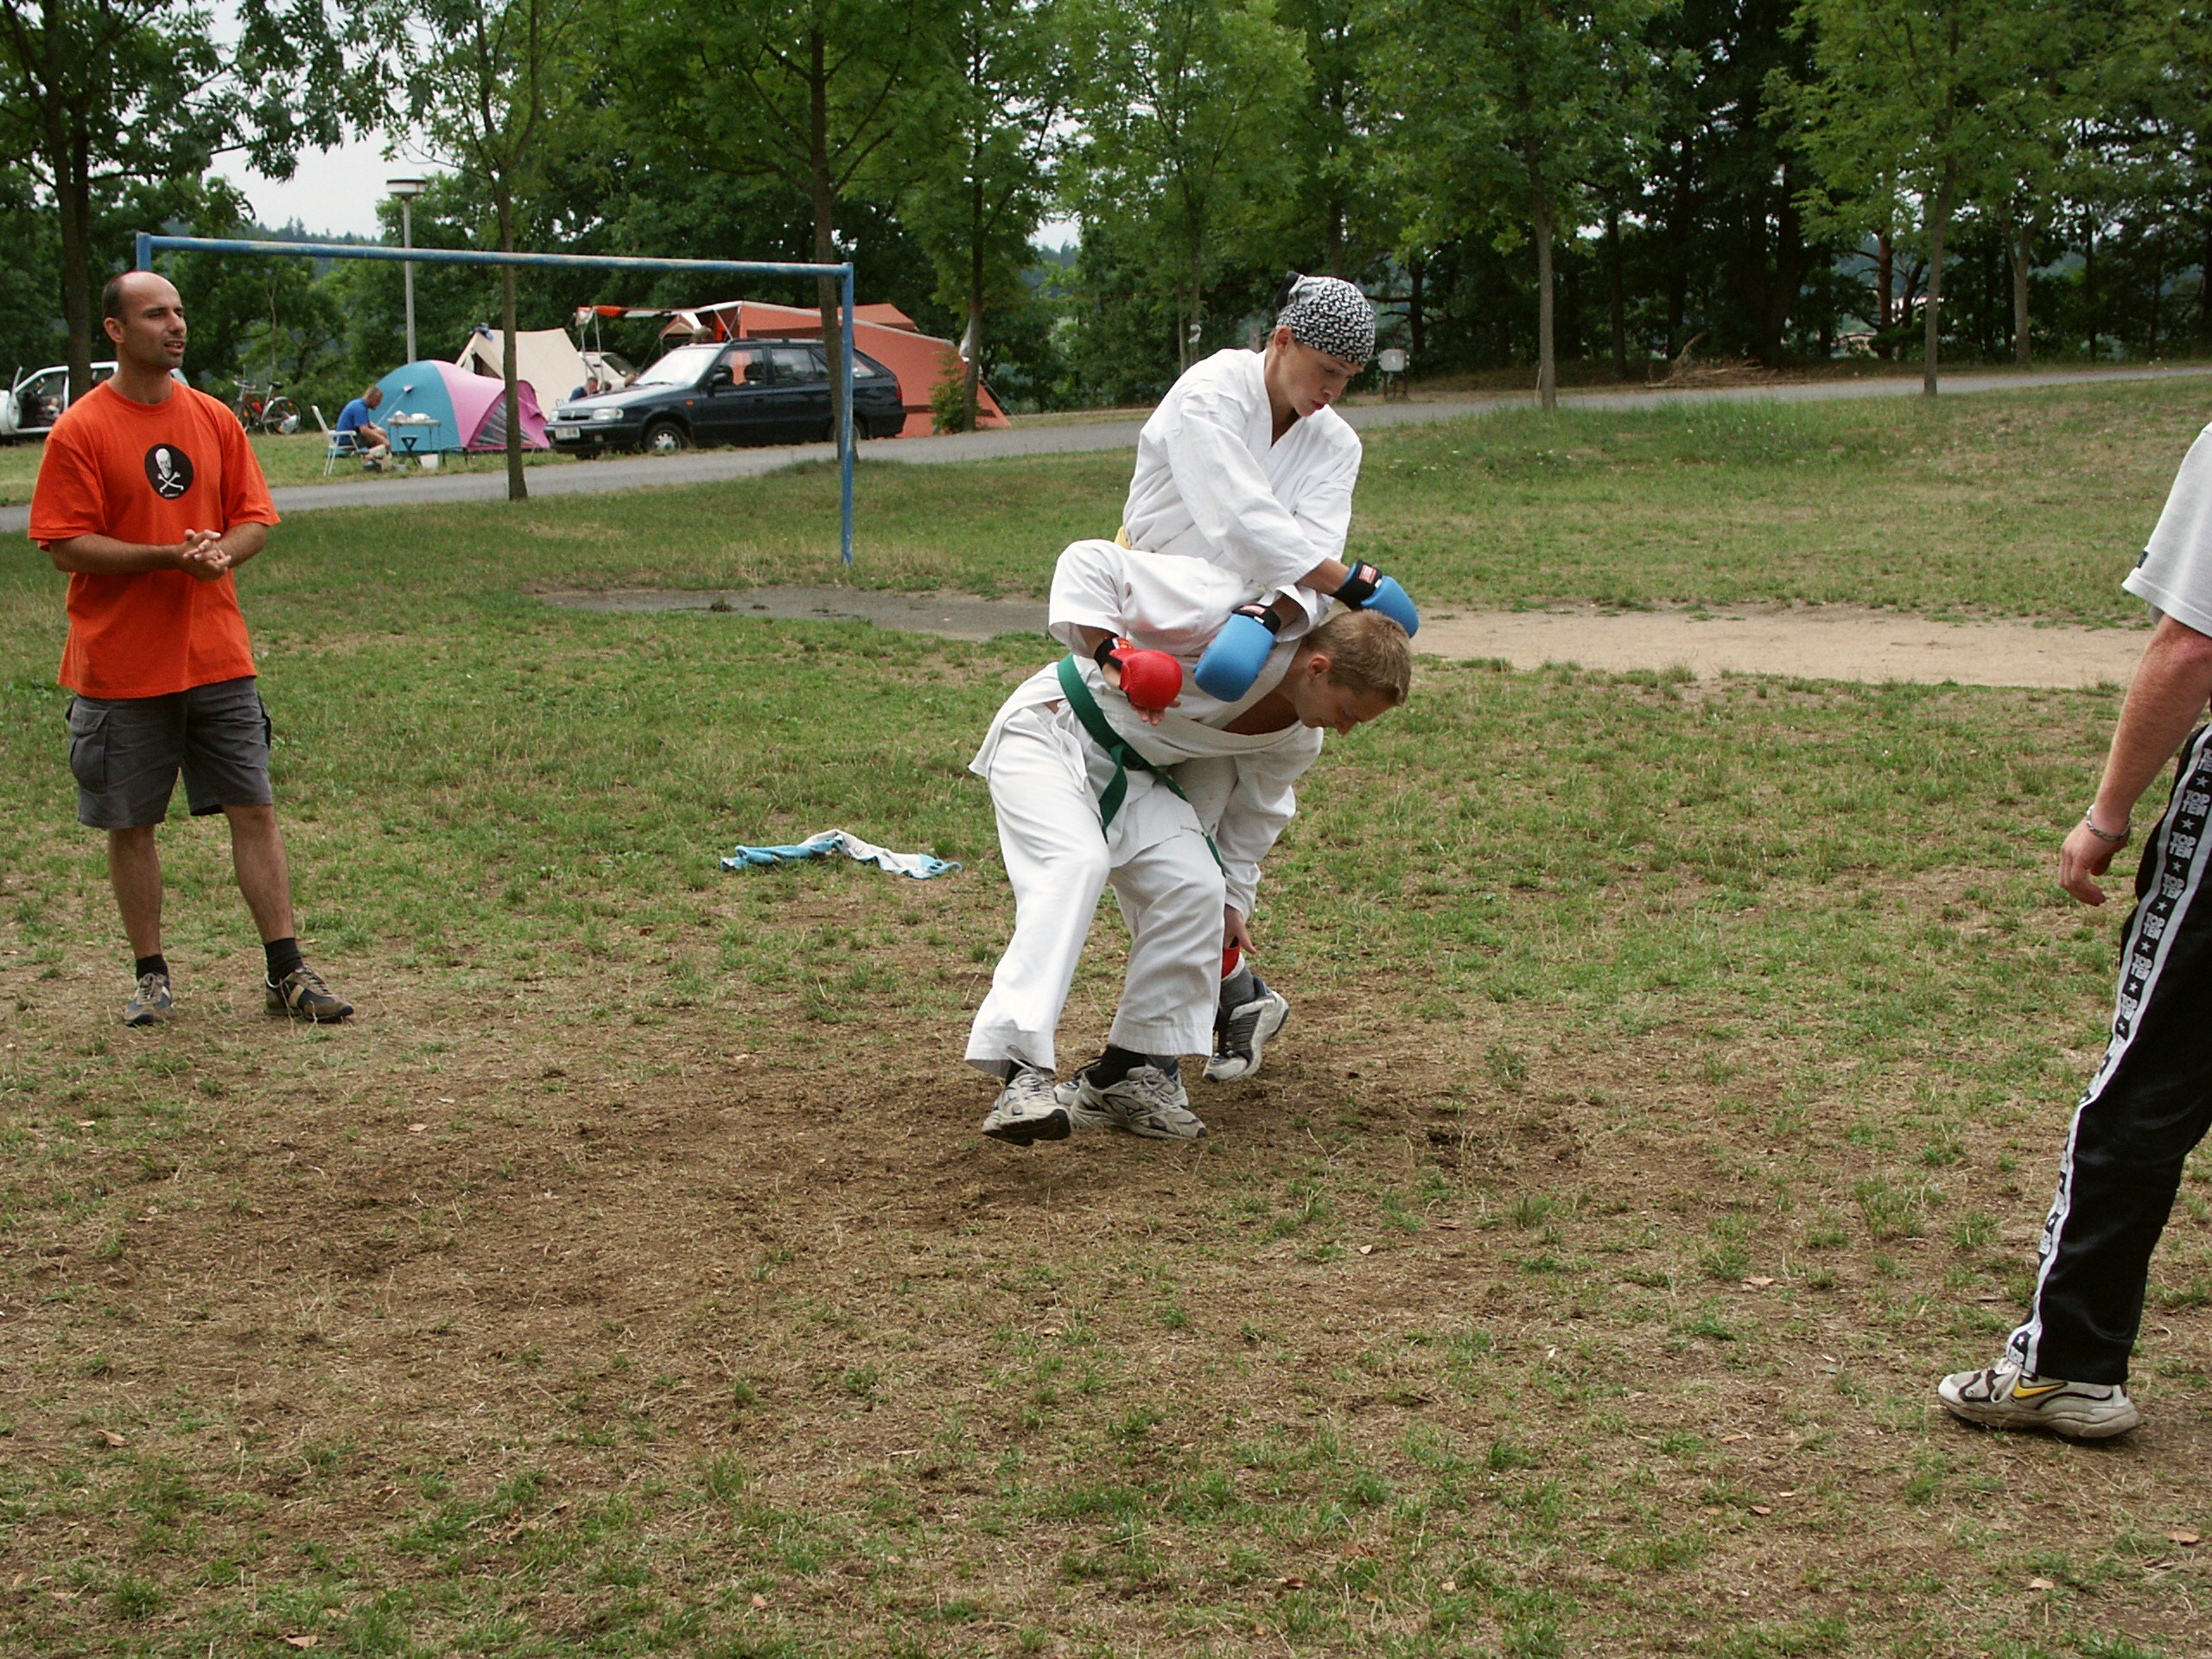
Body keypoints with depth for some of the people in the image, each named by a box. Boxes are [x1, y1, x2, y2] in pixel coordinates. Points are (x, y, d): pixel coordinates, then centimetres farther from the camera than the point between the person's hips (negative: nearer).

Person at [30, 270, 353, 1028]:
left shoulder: (216, 420, 8)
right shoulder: (80, 431, -6)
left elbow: (255, 517, 10)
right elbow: (65, 545, -11)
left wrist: (222, 550, -13)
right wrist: (170, 555, -21)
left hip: (218, 658, 3)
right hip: (122, 670, -3)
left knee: (255, 811, 1)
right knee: (131, 825, 6)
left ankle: (286, 972, 6)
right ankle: (151, 977, 19)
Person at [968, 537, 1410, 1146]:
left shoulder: (1296, 741, -3)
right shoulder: (1224, 611, -27)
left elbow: (1249, 812, 17)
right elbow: (1089, 561, -23)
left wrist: (1232, 898, 22)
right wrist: (1109, 653, -34)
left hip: (1133, 776, 7)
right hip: (1048, 732, -7)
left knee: (1194, 889, -11)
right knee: (1074, 866, -31)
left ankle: (1131, 1073, 3)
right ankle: (1023, 1074, -38)